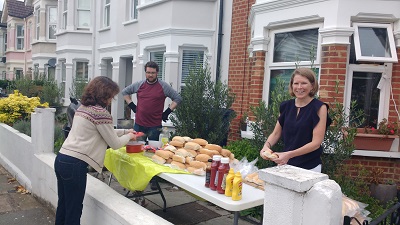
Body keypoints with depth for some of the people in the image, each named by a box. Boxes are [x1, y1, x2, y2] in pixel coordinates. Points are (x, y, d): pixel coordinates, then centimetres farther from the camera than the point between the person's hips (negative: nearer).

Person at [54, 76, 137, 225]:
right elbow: (115, 144, -7)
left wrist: (125, 131, 26)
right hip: (74, 165, -9)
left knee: (63, 206, 22)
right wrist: (129, 137, 12)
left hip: (62, 159, 9)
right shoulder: (101, 112, -15)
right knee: (73, 211, 6)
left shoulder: (83, 107, 13)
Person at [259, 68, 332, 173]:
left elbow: (316, 142, -17)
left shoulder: (319, 108, -11)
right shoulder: (286, 106, 1)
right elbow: (276, 133, 7)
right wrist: (267, 146, -14)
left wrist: (289, 154, -27)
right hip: (285, 164, 4)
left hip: (309, 167, -3)